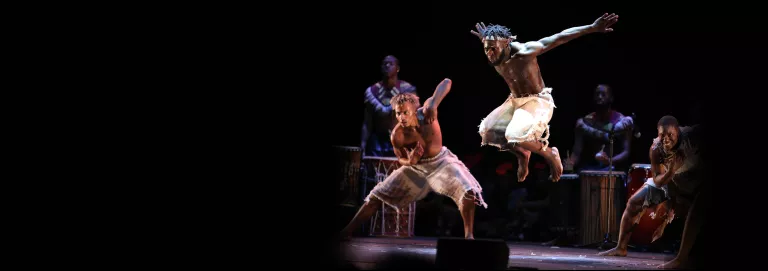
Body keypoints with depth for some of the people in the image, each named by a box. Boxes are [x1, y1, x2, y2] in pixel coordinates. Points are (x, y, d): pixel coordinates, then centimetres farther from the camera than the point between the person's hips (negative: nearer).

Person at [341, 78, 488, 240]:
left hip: (441, 161, -1)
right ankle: (347, 230, 11)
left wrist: (433, 104, -50)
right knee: (378, 196, 0)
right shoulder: (397, 135, -26)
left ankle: (468, 235, -9)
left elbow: (447, 82, -35)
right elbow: (401, 159, -7)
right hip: (416, 167, 1)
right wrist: (410, 161, -33)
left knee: (468, 192, -24)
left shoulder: (426, 112, -30)